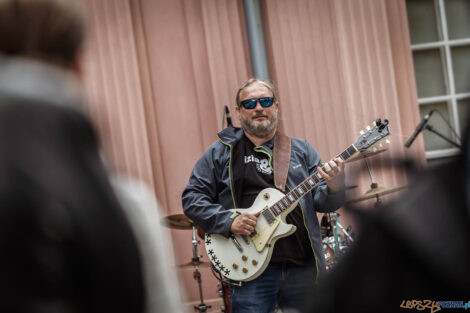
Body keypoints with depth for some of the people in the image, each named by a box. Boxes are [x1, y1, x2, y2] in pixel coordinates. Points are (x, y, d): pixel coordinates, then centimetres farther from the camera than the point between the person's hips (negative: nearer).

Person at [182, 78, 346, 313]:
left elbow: (322, 202, 8)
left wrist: (335, 188, -15)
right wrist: (228, 221, -13)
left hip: (302, 267, 3)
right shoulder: (221, 152, 6)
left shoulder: (301, 150, 13)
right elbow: (192, 198, 2)